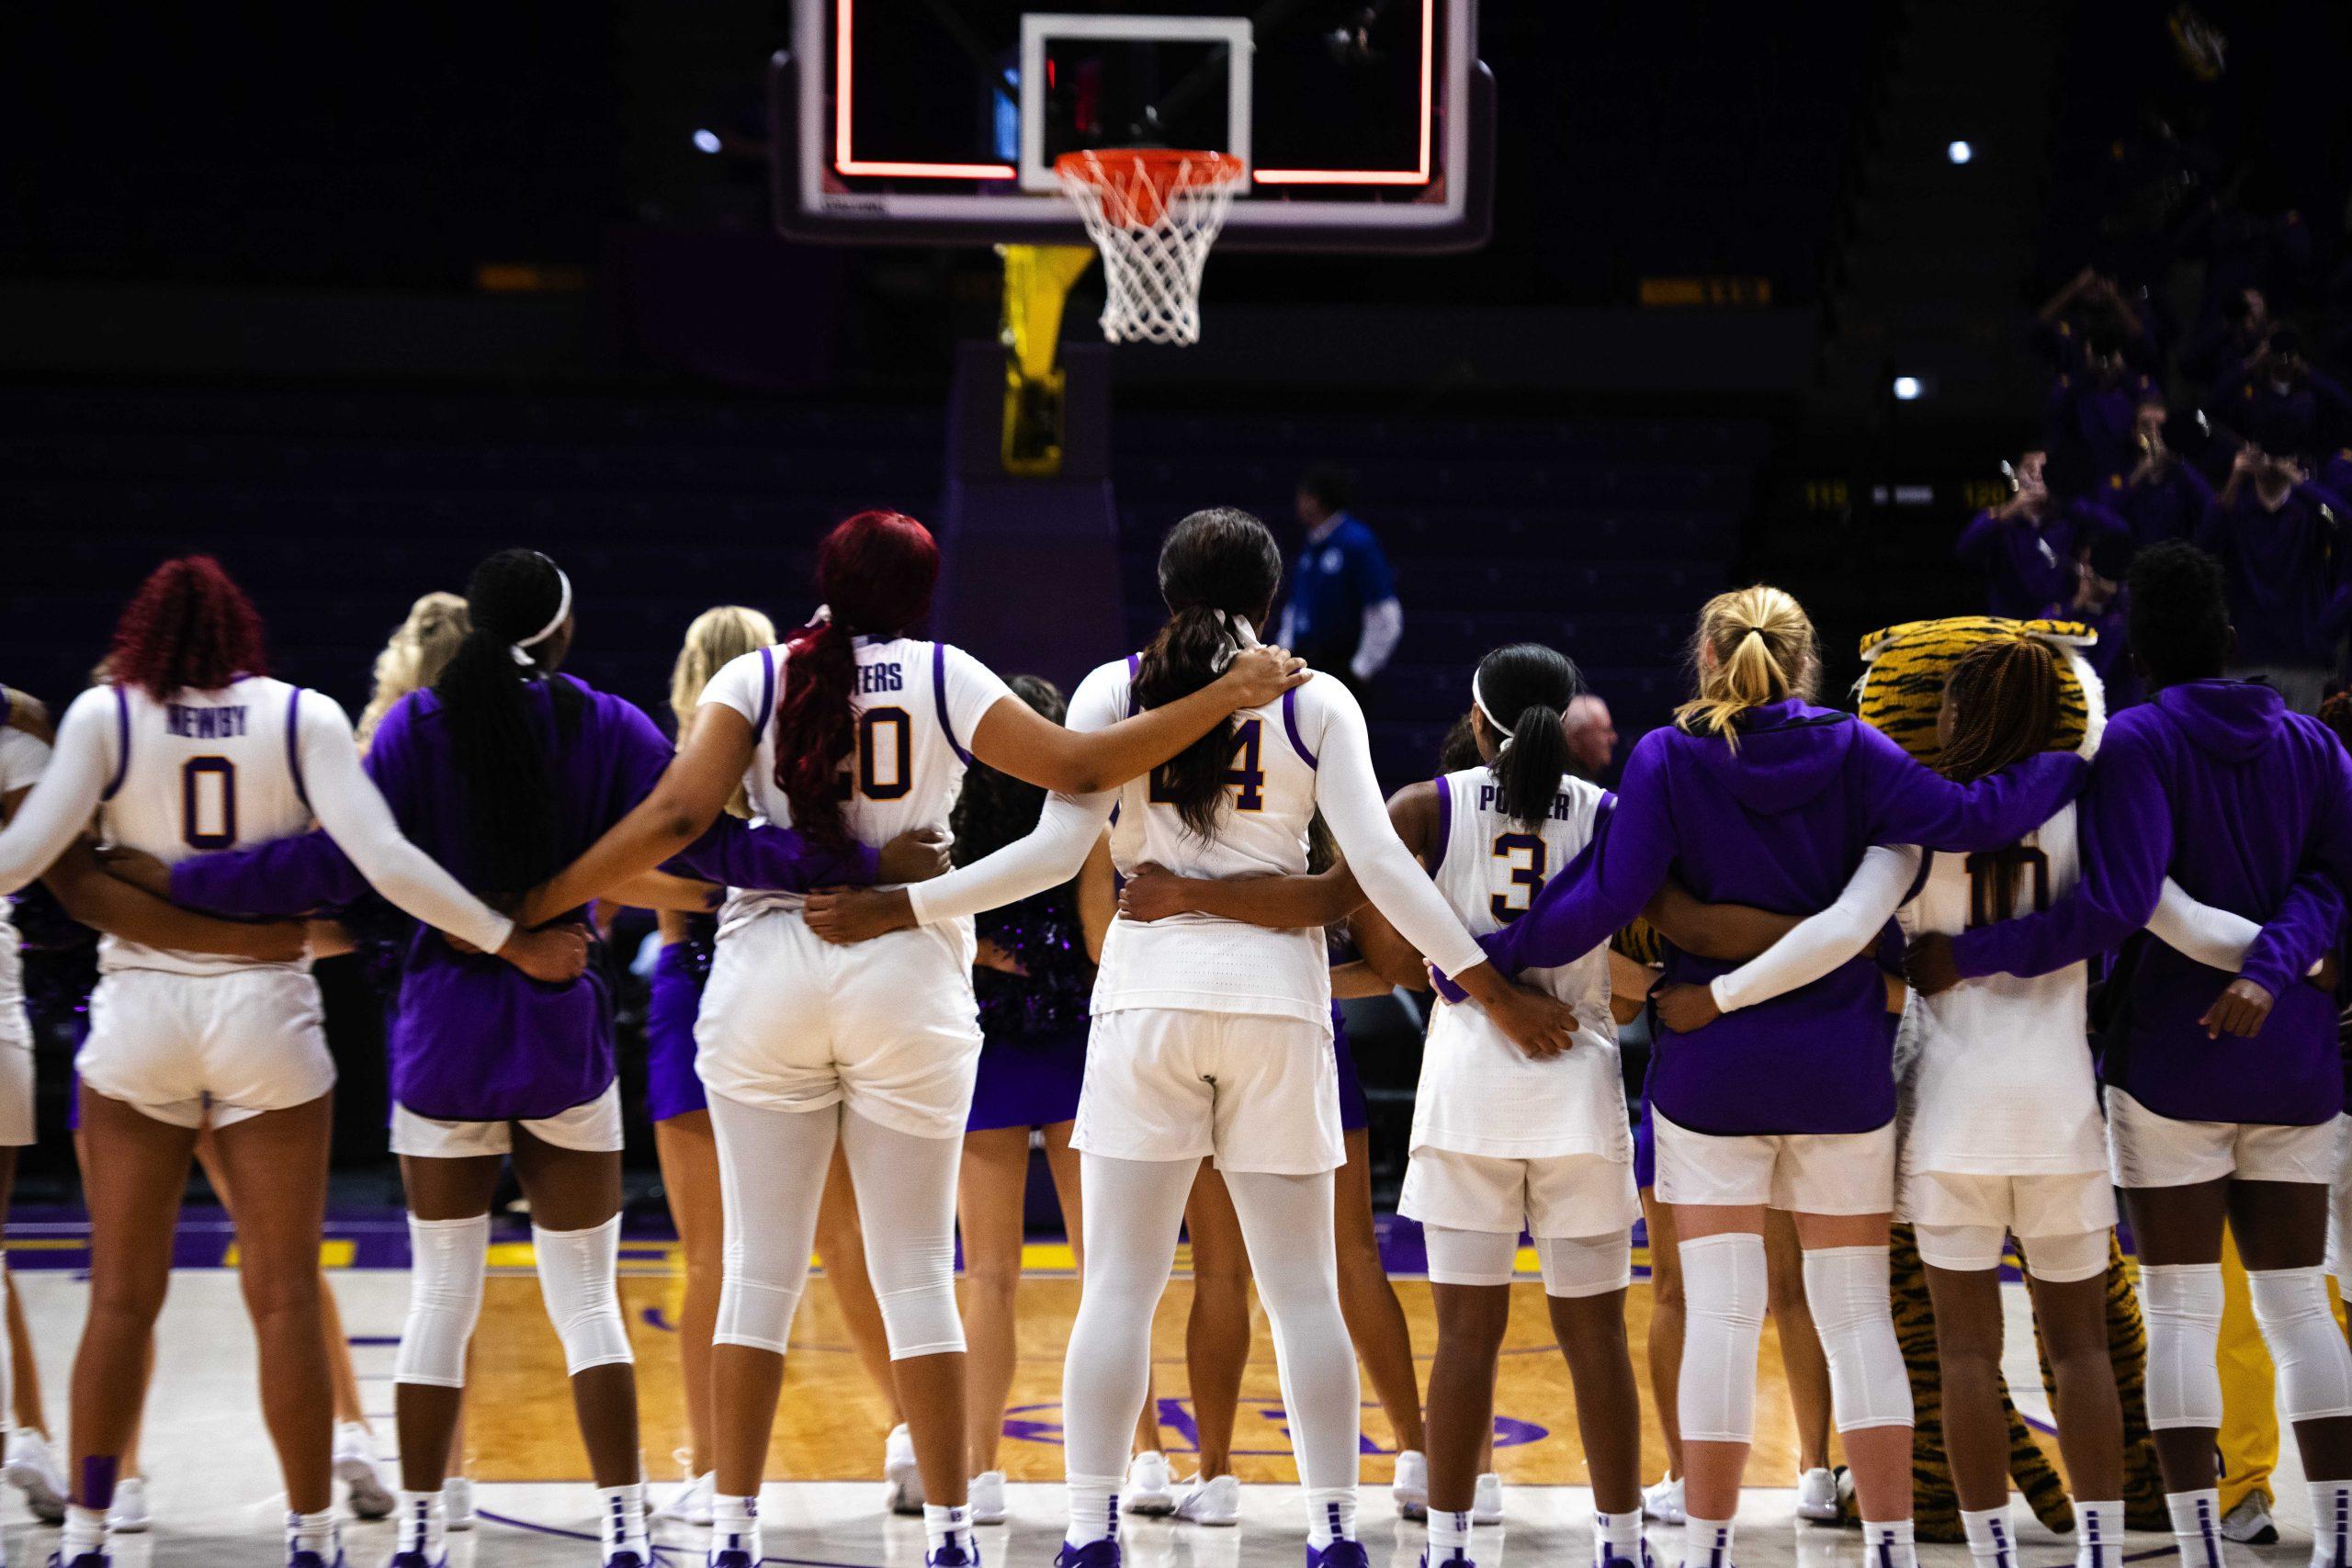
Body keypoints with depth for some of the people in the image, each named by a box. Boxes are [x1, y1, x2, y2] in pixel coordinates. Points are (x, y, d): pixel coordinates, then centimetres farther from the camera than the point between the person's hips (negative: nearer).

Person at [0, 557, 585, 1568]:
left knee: (122, 1298, 7)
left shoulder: (104, 715, -1)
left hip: (139, 1007, 0)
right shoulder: (303, 717, -1)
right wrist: (515, 943, -5)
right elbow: (383, 859, -10)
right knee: (285, 1298, 4)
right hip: (266, 1010, 0)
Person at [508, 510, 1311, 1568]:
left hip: (764, 976, 1)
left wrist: (537, 906, -4)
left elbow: (677, 817, -9)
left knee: (759, 1271, 6)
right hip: (906, 979, 0)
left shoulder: (754, 677, 2)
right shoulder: (942, 676, 2)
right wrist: (1224, 698, 1)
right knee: (917, 1275, 6)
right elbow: (1075, 770, -6)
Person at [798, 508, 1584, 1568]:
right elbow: (1378, 863, -6)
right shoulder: (1317, 703, 1)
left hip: (1146, 990, 0)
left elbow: (1057, 851, -6)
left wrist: (902, 908, 1)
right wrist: (1488, 985, -3)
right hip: (1277, 993, 0)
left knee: (1119, 1287, 3)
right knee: (1302, 1290, 6)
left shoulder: (1113, 690, 1)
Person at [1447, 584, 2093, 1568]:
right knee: (1858, 1314, 7)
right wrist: (2078, 760, 1)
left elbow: (1607, 899, -13)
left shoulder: (1667, 759, -5)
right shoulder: (1849, 751, -2)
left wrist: (1487, 958, -4)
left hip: (1710, 1071, -1)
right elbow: (1964, 820, -12)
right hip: (1841, 1074, 1)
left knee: (1720, 1314, -1)